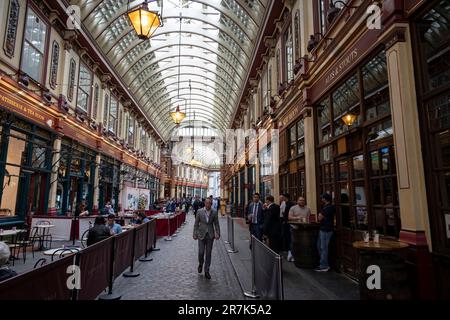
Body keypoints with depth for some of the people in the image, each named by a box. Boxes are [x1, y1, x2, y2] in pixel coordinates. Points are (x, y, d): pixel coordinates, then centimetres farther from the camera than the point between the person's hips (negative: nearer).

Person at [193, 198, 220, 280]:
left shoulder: (214, 212, -2)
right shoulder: (200, 211, -4)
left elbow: (216, 224, 3)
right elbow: (196, 224, 1)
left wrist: (217, 234, -7)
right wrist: (195, 234, -2)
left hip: (210, 235, 1)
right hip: (201, 235, -1)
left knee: (208, 253, 5)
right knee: (201, 252, -1)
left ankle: (206, 271, 18)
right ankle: (200, 264, 32)